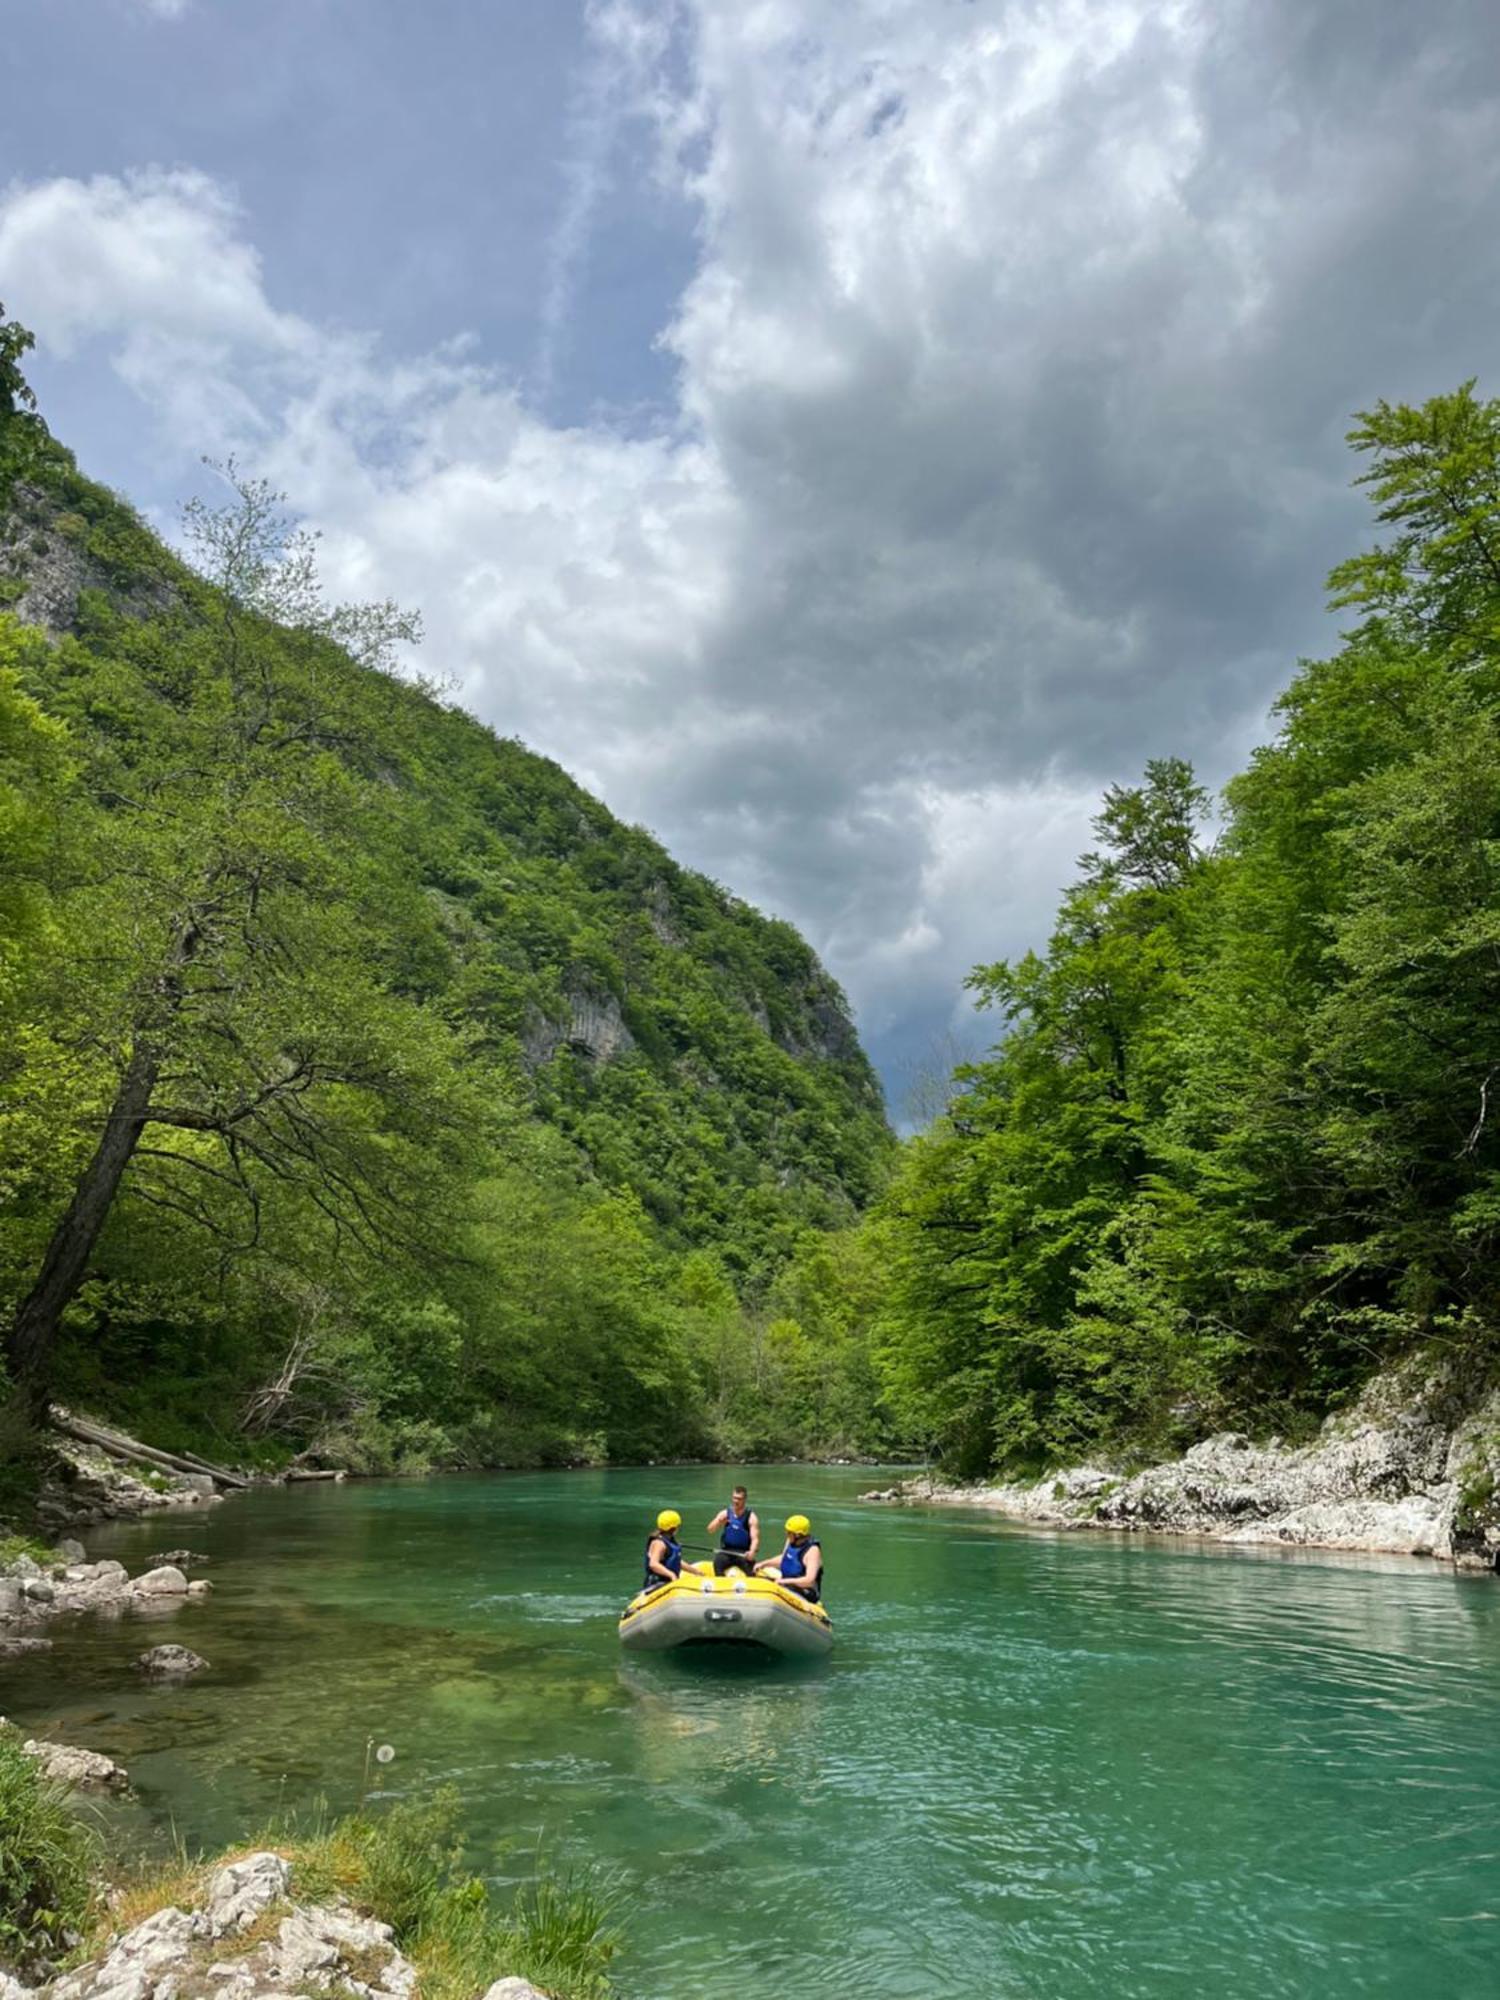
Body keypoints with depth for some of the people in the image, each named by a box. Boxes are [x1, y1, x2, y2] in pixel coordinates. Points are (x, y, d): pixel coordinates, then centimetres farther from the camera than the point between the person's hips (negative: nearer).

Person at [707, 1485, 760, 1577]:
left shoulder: (751, 1517, -4)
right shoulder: (725, 1513, 4)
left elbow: (755, 1539, -14)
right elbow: (710, 1530, -2)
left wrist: (752, 1552, -36)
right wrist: (719, 1523, -24)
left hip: (743, 1553, -2)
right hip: (726, 1551, 2)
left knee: (748, 1562, -34)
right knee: (718, 1560, -30)